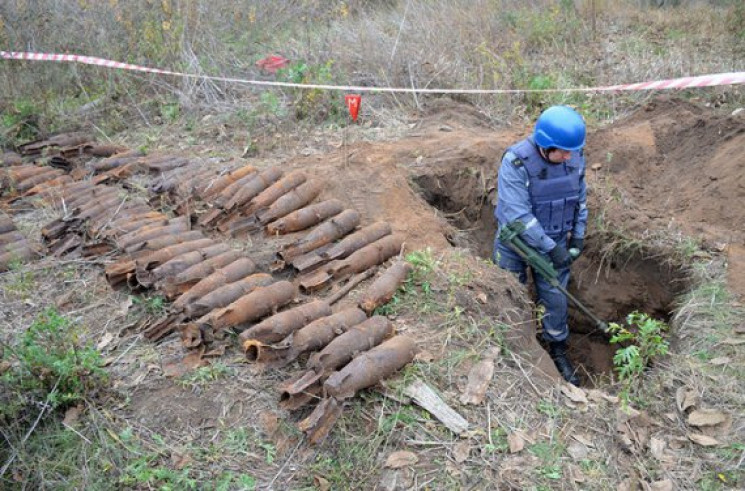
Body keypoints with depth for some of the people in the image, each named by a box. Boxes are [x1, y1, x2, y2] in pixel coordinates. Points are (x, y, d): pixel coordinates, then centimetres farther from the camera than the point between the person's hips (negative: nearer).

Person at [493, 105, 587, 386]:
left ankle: (558, 352, 31)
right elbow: (519, 215, -30)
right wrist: (551, 248, -26)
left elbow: (580, 198, 4)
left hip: (555, 240, 3)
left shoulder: (575, 157, -13)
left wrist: (578, 235, 2)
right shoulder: (515, 162, -29)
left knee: (555, 300, 10)